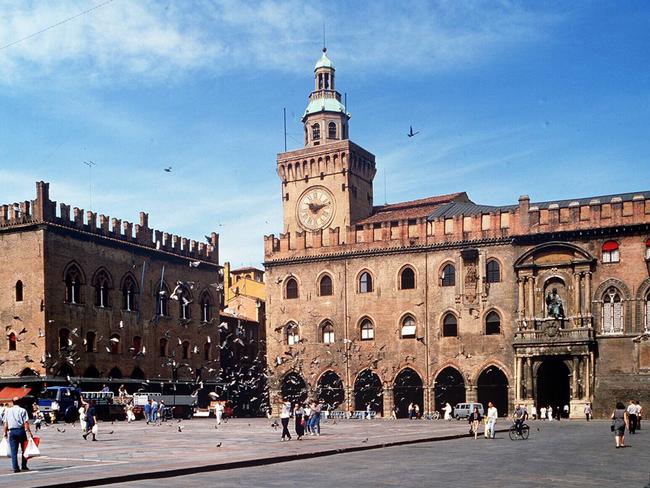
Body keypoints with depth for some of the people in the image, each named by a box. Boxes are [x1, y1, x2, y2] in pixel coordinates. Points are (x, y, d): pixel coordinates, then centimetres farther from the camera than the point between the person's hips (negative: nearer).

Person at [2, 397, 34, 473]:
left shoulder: (7, 411, 8)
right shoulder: (22, 410, -2)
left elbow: (6, 423, 8)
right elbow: (26, 423, -8)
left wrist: (5, 432, 18)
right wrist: (29, 432, -8)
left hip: (12, 431, 3)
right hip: (21, 430, -3)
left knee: (13, 451, 3)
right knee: (24, 449, 11)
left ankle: (15, 468, -1)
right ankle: (24, 466, 12)